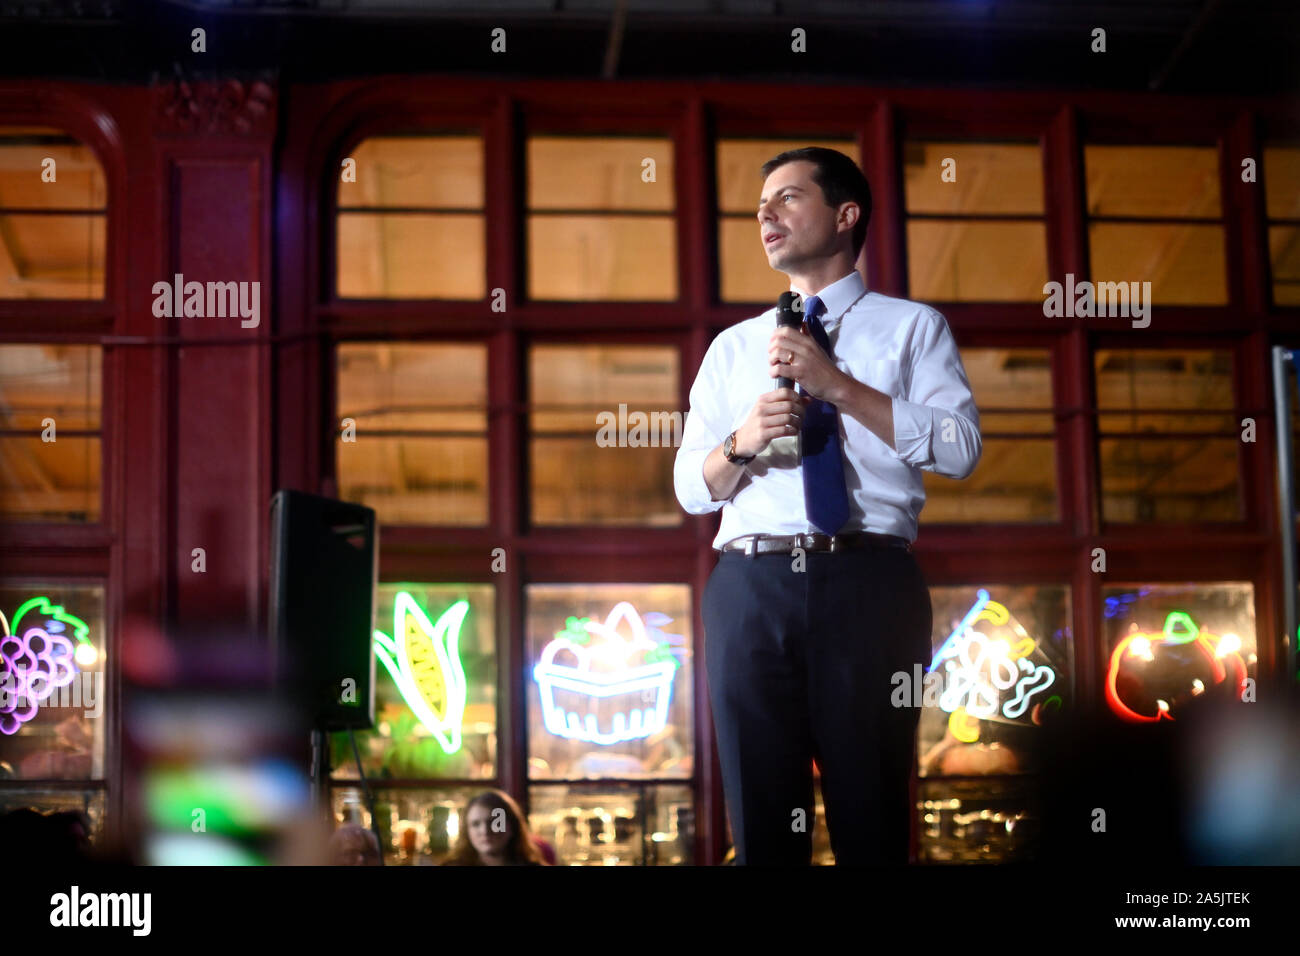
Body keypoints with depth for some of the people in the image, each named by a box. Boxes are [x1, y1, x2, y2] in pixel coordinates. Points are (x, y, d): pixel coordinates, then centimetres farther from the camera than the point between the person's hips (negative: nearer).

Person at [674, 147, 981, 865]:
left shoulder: (911, 327, 11)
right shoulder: (734, 347, 21)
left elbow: (960, 449, -4)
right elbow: (690, 486, 16)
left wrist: (839, 387, -10)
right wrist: (743, 441, -6)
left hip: (868, 587, -3)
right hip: (751, 587, 3)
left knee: (871, 819, 1)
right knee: (763, 824, 6)